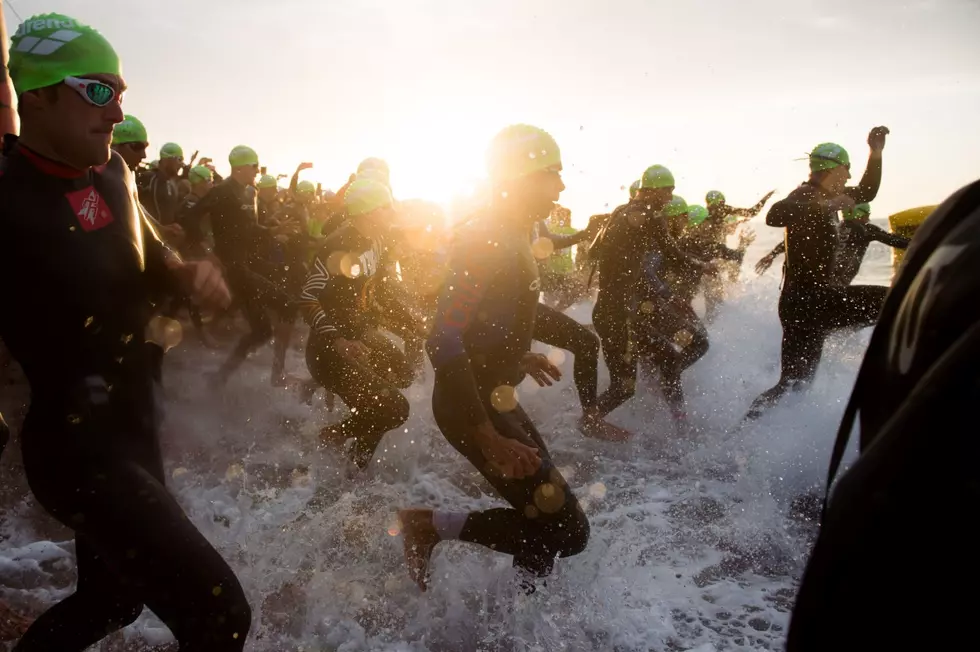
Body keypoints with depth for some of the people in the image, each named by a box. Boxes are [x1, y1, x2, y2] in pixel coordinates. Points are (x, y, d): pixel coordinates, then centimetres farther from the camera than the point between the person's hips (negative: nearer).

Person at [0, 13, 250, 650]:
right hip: (79, 448, -8)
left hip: (135, 428, 8)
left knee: (113, 597, 27)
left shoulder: (113, 172, 5)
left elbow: (148, 255, 20)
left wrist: (189, 273, 0)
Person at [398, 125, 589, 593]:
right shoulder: (488, 241, -22)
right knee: (566, 531, -6)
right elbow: (443, 342, -30)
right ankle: (431, 525, 1)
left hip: (494, 399, 10)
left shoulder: (508, 237, 9)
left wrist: (518, 356, 27)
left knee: (547, 516, 18)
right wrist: (489, 440, -30)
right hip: (476, 406, -10)